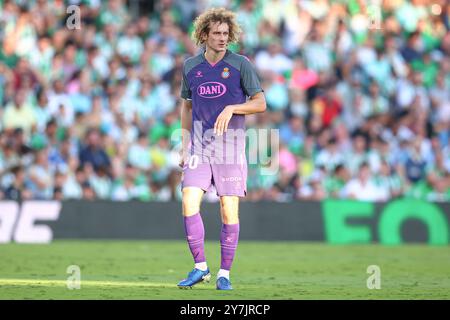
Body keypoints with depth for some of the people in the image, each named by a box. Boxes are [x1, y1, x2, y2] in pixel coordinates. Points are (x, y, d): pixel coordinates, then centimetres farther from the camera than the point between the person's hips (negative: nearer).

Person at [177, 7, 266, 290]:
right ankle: (200, 267, 1)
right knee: (189, 204, -11)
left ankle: (224, 273, 9)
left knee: (229, 211, -3)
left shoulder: (240, 65, -2)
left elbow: (260, 103, -3)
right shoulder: (191, 66, 8)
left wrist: (231, 108, -19)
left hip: (230, 147, -2)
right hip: (199, 147, 2)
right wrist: (185, 144, 12)